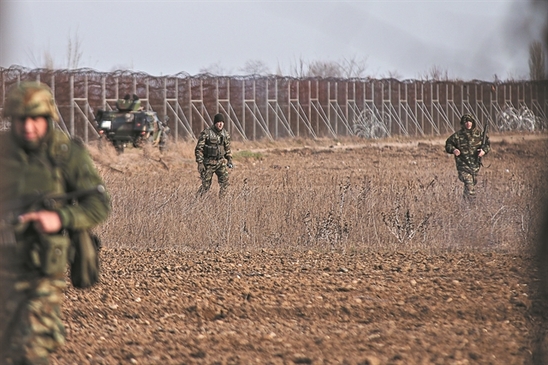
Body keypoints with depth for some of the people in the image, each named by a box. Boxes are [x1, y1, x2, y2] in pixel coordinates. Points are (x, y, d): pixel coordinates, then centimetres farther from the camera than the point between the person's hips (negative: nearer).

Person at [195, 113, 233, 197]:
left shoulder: (225, 134, 5)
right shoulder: (206, 133, -12)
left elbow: (227, 148, 18)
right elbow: (199, 149, -11)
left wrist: (229, 160, 11)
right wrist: (200, 163, -16)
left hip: (221, 162, 4)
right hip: (209, 162, -4)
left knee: (224, 181, -11)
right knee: (206, 184, 0)